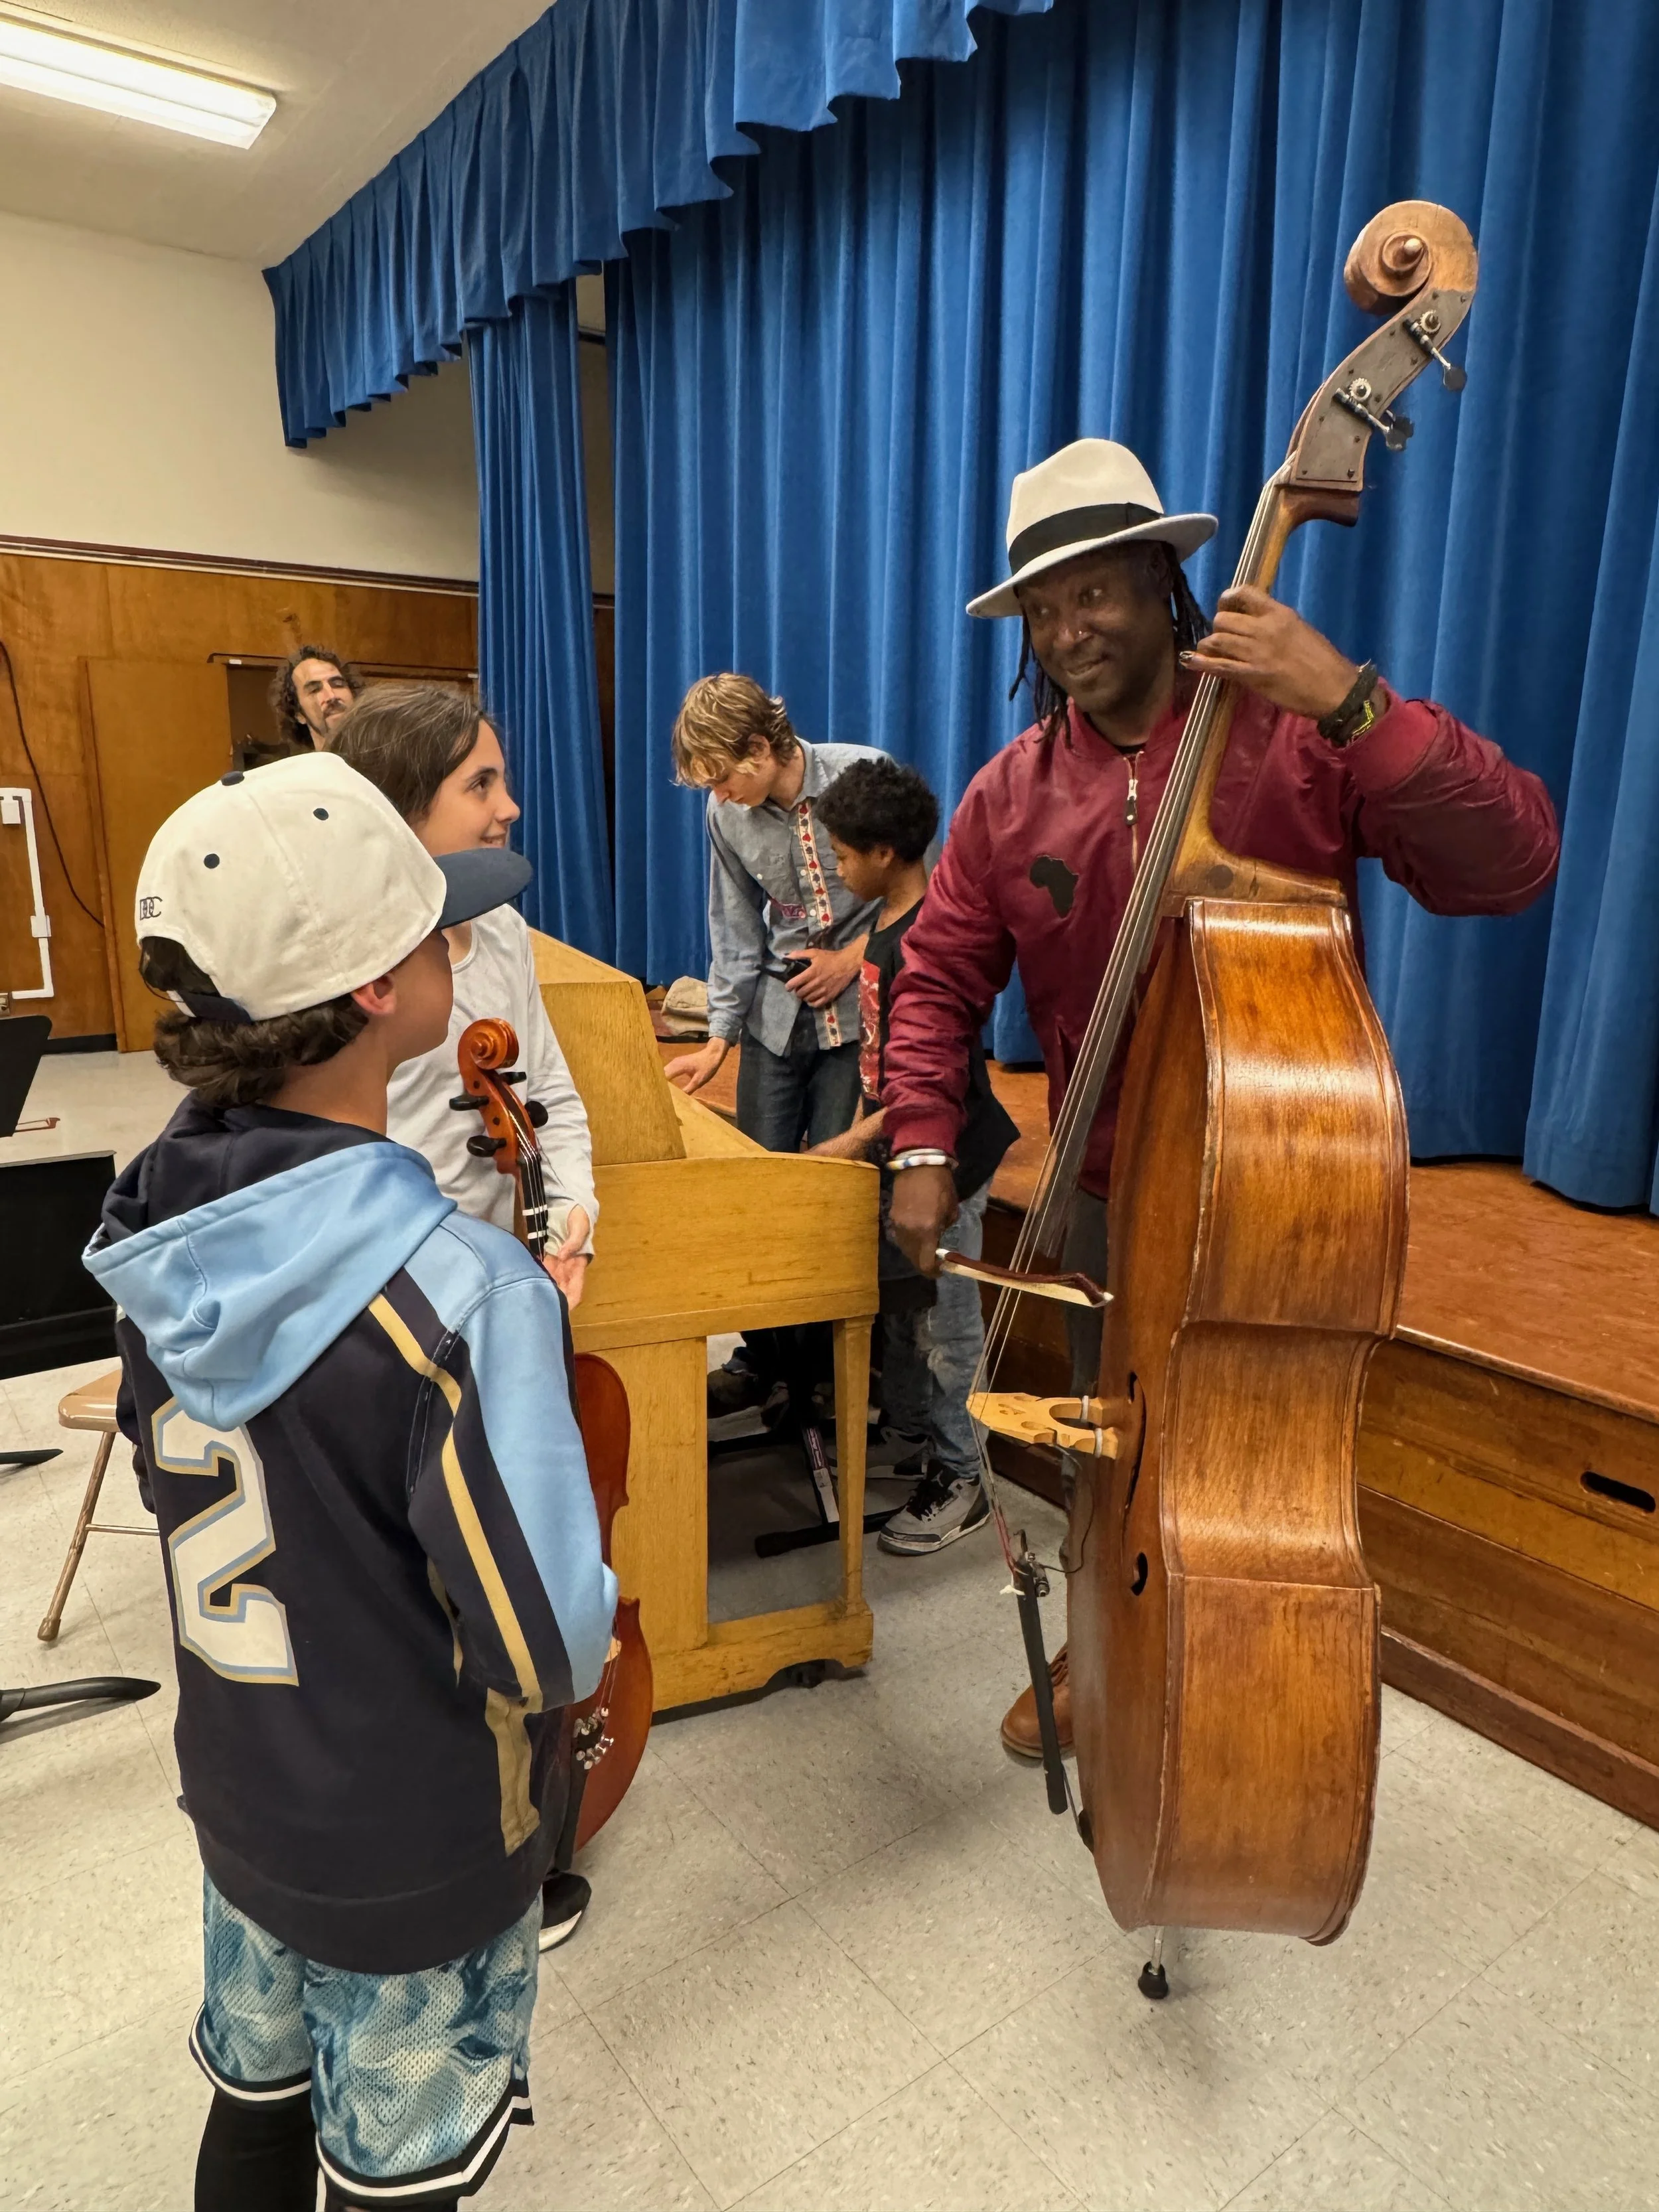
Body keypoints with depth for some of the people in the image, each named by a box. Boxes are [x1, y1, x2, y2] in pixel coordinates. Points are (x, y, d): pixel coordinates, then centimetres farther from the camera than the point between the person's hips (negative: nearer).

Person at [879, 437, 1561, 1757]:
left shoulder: (1299, 736, -12)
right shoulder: (1014, 794, -2)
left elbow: (1513, 867, -22)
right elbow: (940, 979, 3)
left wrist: (1353, 704, -34)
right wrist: (924, 1146, -9)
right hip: (1112, 1198, 3)